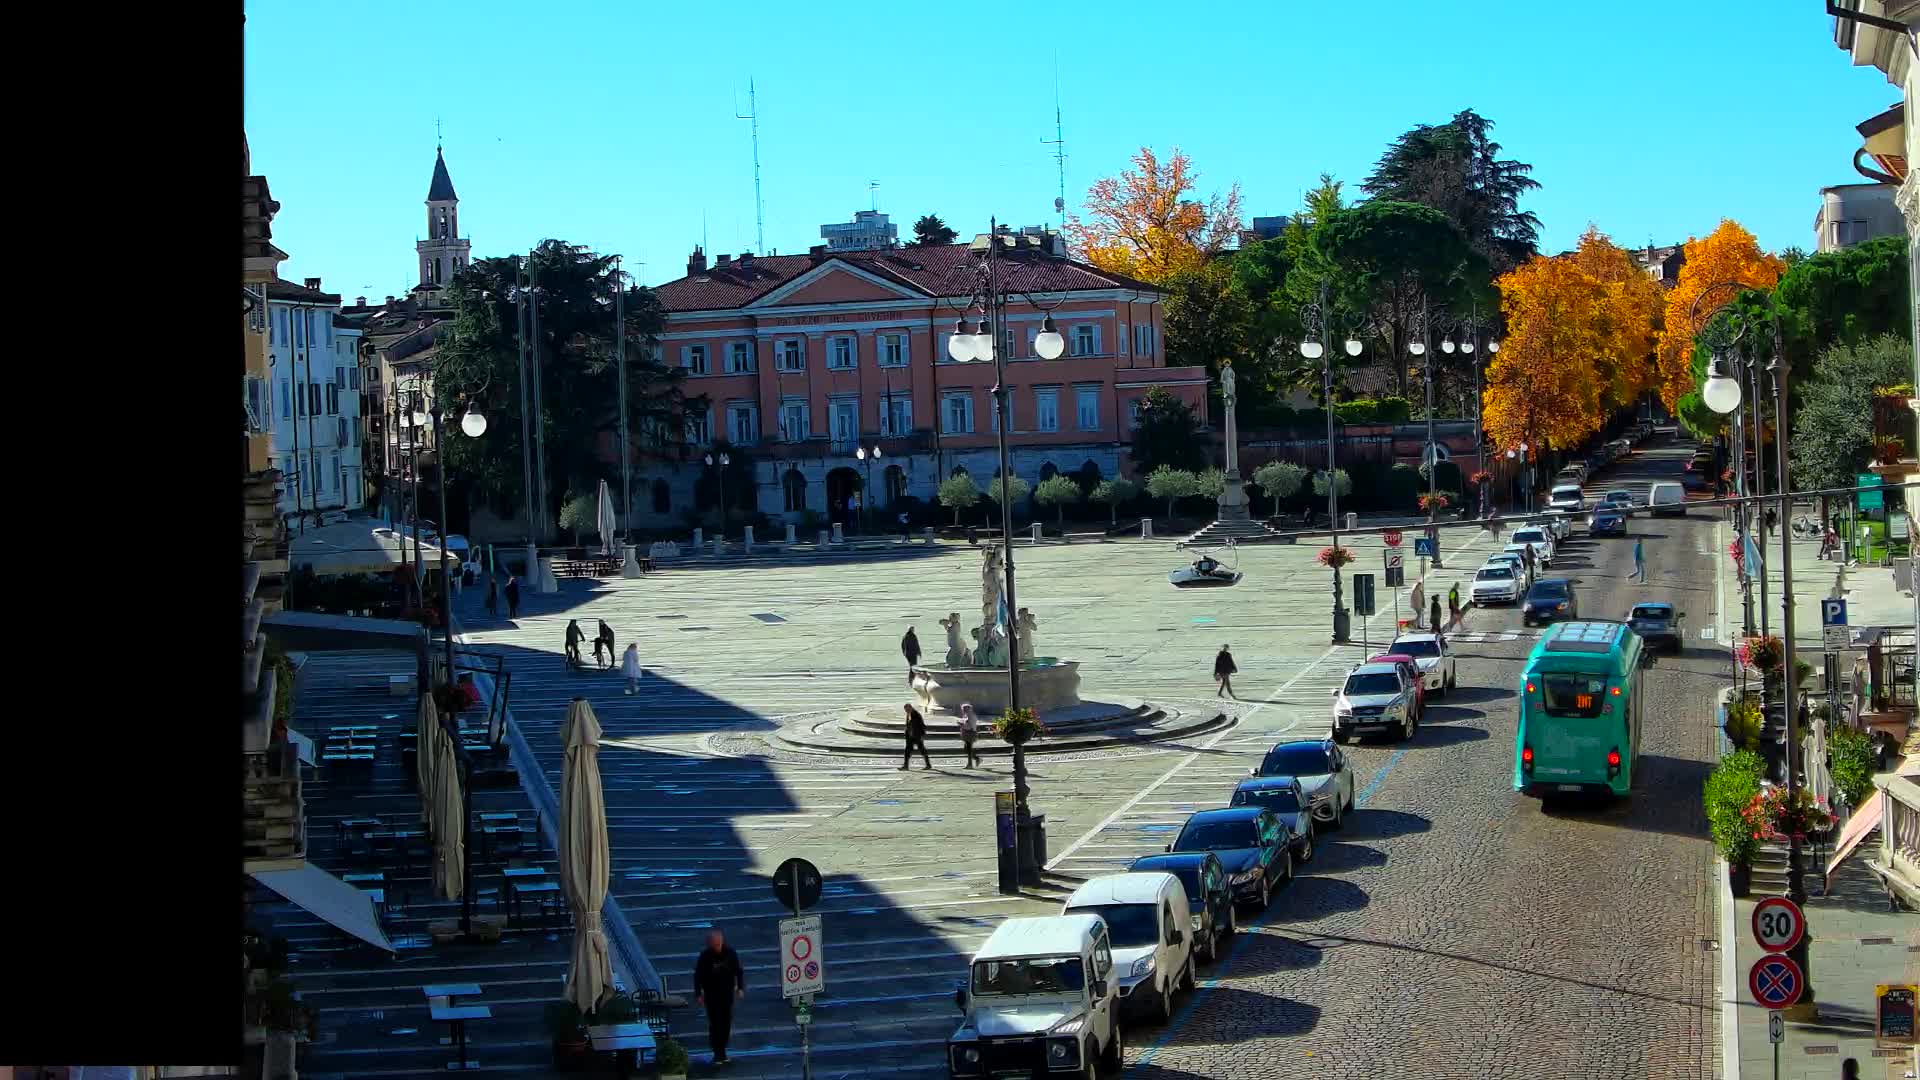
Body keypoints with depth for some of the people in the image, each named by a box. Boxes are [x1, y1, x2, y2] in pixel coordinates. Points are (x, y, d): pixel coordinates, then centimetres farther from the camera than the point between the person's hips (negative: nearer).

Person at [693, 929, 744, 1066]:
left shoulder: (730, 953, -6)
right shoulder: (705, 956, -12)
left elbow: (739, 971, 4)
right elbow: (698, 976, -5)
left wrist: (740, 988, -3)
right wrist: (698, 994, -9)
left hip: (727, 993, 2)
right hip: (711, 995, -2)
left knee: (726, 1023, 5)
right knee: (715, 1023, -6)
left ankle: (722, 1052, 19)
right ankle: (717, 1054, 1)